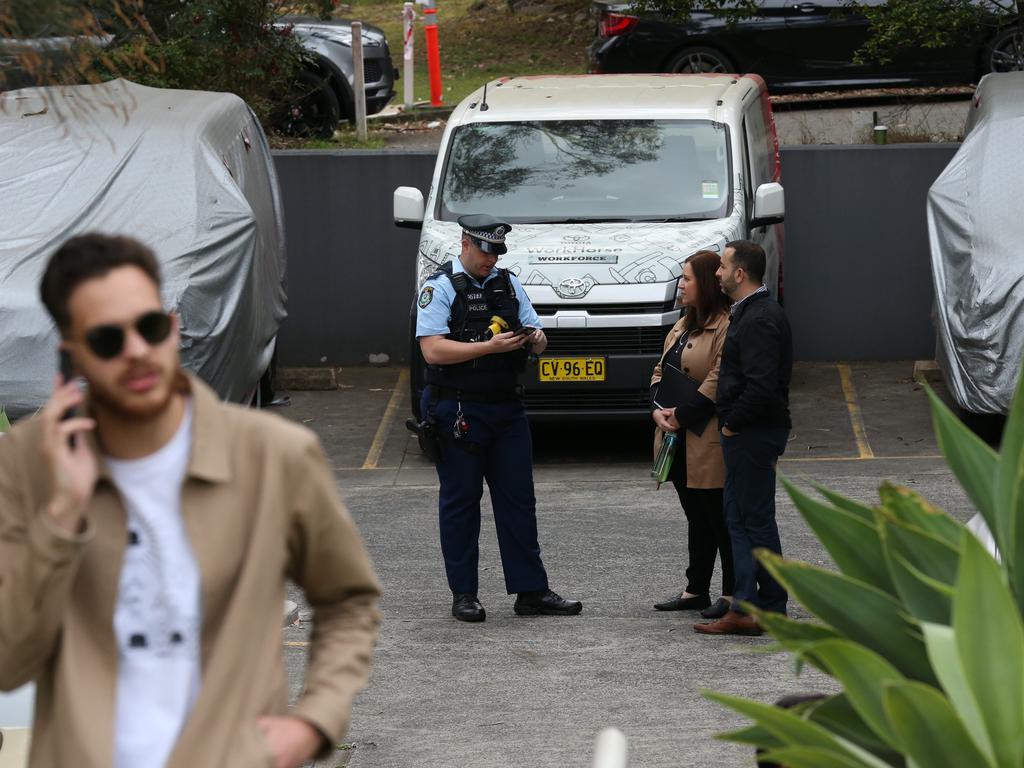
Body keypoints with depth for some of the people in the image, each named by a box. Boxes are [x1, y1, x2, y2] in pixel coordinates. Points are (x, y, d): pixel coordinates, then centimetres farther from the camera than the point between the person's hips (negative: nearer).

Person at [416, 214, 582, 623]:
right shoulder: (440, 287, -5)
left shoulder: (508, 283, 14)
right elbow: (433, 350, -15)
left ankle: (531, 591, 9)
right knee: (460, 502, 2)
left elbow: (536, 336, 17)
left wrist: (536, 338, -8)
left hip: (507, 407, 6)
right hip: (457, 410, -6)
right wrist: (490, 346, -21)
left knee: (518, 499, 5)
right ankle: (463, 594, 8)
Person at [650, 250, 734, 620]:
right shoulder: (684, 325, 17)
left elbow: (718, 381, -21)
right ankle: (695, 590, 21)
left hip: (708, 441, -9)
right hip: (680, 439, 9)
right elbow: (661, 371, 18)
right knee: (696, 517, 15)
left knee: (720, 517, -4)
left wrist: (682, 416, -17)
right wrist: (659, 410, 1)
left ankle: (733, 594, 2)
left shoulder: (725, 327, -14)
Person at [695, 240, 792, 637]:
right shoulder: (750, 313, 16)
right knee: (738, 517, 12)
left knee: (756, 519, -4)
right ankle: (746, 607, 15)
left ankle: (771, 610, 1)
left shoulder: (759, 320, -18)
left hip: (753, 435, -11)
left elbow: (761, 386, -27)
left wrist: (732, 423, -16)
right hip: (744, 434, 11)